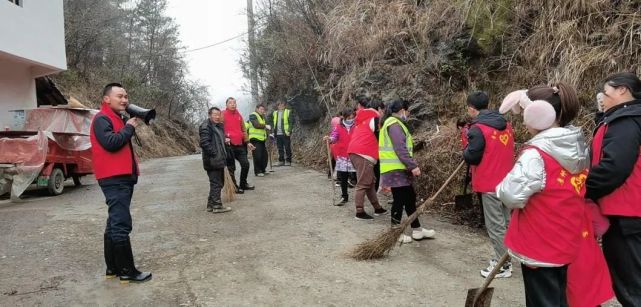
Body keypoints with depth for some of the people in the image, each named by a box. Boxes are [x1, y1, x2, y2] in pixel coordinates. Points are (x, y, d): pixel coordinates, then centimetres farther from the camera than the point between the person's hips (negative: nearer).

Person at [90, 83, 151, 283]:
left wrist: (130, 125, 2)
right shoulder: (101, 119, -8)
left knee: (115, 224, 13)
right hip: (114, 179, -10)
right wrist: (130, 127, -12)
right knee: (121, 225, -9)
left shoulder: (119, 119, 20)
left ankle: (113, 268, 21)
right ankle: (127, 271, -5)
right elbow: (111, 143, -24)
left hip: (123, 177, 10)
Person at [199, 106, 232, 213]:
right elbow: (204, 143, -21)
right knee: (216, 183, -6)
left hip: (219, 160, 10)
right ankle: (216, 205, 1)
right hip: (212, 161, -10)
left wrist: (223, 154, 19)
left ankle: (211, 204, 22)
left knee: (219, 182, 14)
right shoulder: (206, 126, -11)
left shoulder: (219, 126, 19)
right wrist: (214, 153, -20)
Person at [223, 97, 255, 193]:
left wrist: (247, 142, 16)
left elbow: (243, 130, 20)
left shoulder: (239, 115, 14)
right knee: (231, 167, 2)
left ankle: (243, 184, 25)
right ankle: (234, 187, 14)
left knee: (245, 164, 8)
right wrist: (224, 138, -20)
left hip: (240, 145, 6)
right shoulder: (223, 115, -4)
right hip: (229, 145, -6)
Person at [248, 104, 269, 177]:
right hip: (255, 139, -9)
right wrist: (265, 126, -15)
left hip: (262, 139, 9)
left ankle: (263, 170, 22)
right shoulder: (253, 115, -5)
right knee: (257, 156, -8)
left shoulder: (262, 117, 23)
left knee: (265, 156, 8)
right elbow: (256, 125, -21)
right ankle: (257, 171, 1)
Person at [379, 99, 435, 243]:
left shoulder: (395, 123, 19)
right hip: (396, 171, -11)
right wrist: (413, 166, -22)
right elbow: (400, 149, -23)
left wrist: (411, 165, 19)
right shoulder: (394, 124, -15)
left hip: (400, 170, 11)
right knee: (400, 200, -3)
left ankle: (417, 230, 24)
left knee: (410, 199, 15)